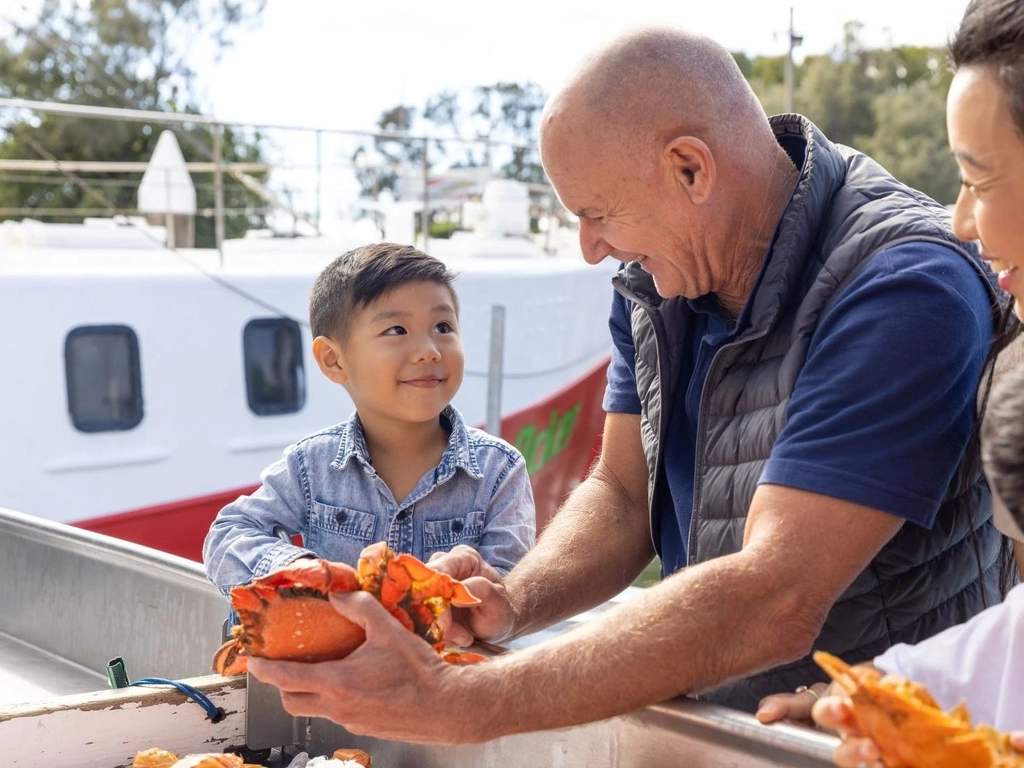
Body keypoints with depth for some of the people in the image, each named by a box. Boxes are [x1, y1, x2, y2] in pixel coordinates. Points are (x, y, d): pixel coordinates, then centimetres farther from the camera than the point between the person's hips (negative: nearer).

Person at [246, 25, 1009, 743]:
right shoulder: (659, 272, -1)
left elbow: (773, 605, -31)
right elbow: (621, 495, 5)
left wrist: (457, 703, -33)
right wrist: (514, 601, -16)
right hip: (706, 717, 5)